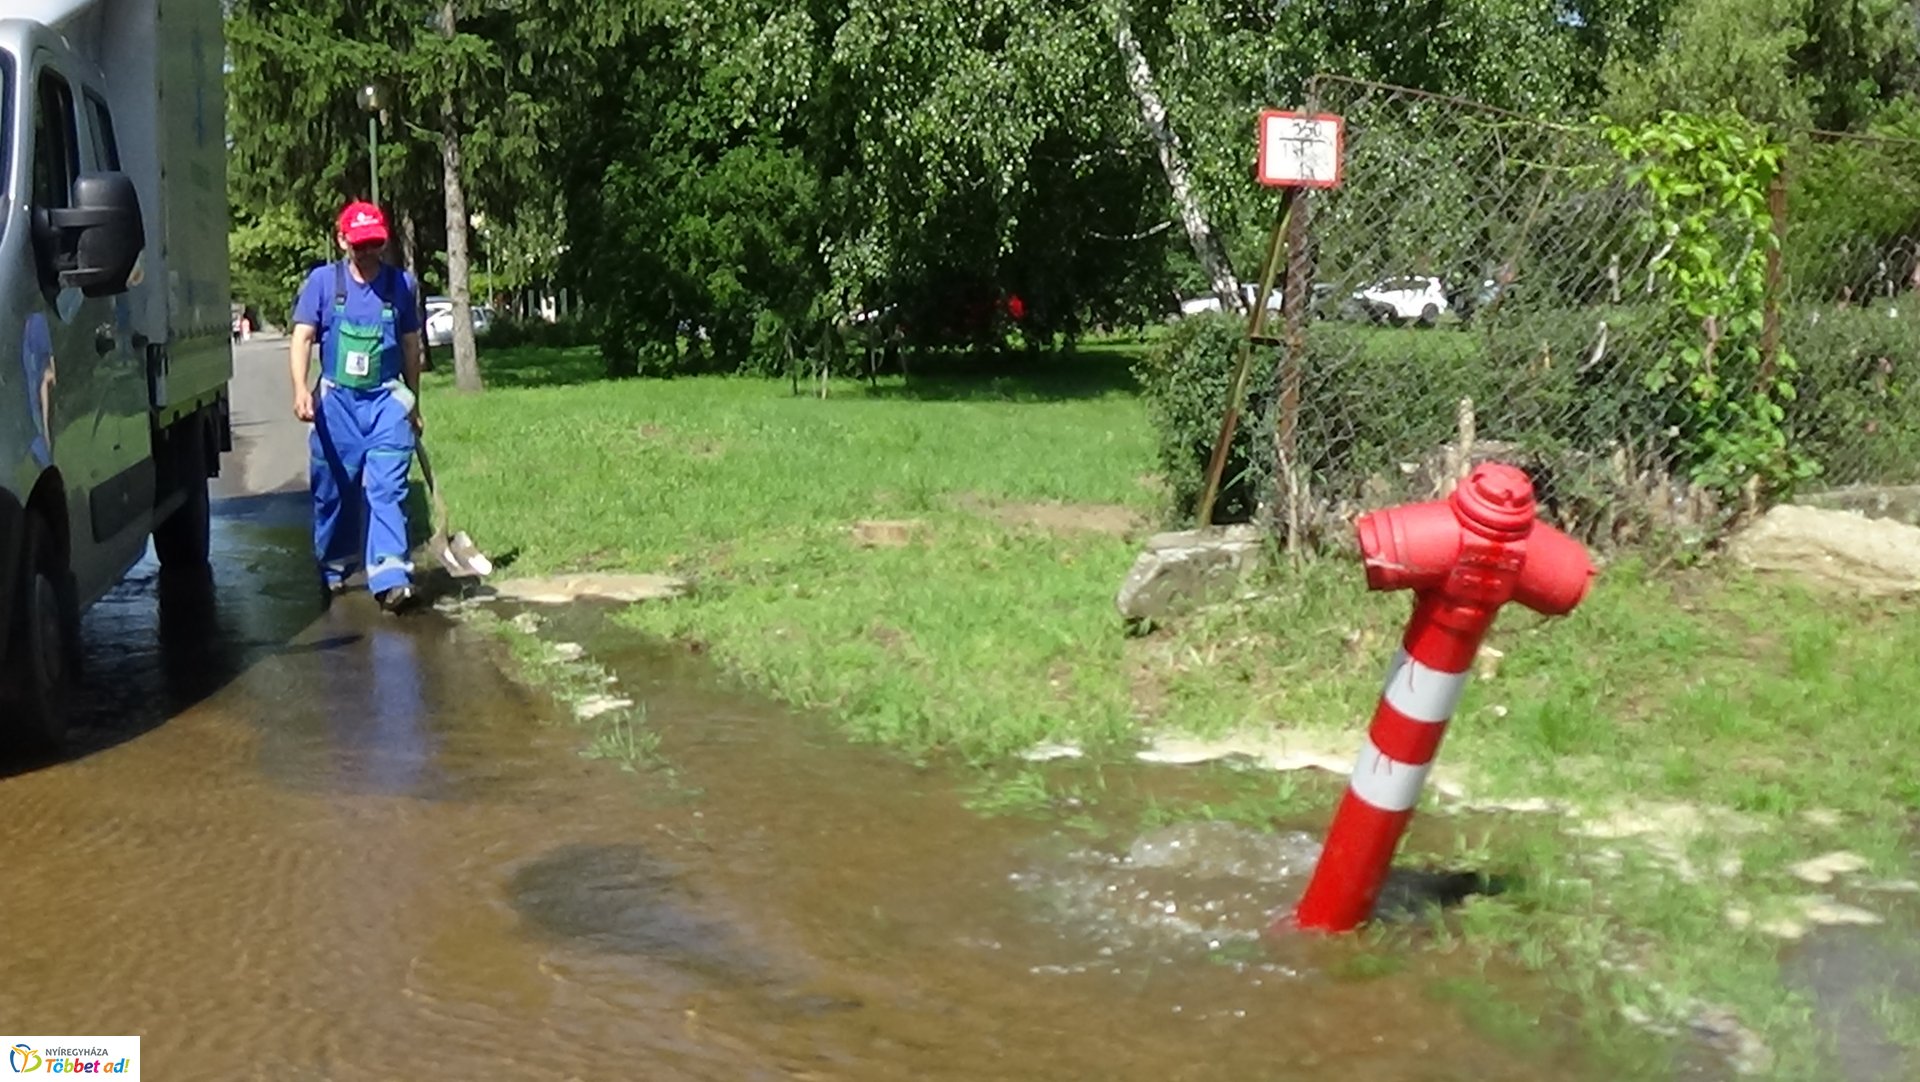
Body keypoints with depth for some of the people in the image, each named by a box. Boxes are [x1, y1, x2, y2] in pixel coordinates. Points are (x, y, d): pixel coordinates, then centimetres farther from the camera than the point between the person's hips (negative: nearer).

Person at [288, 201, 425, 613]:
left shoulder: (402, 284, 5)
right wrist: (301, 389, -21)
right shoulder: (323, 281, 1)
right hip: (337, 401, 0)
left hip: (387, 400, 0)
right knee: (333, 490, 10)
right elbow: (302, 337, -5)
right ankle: (333, 570, 27)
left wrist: (413, 404, 18)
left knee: (387, 488, -11)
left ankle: (391, 578, -18)